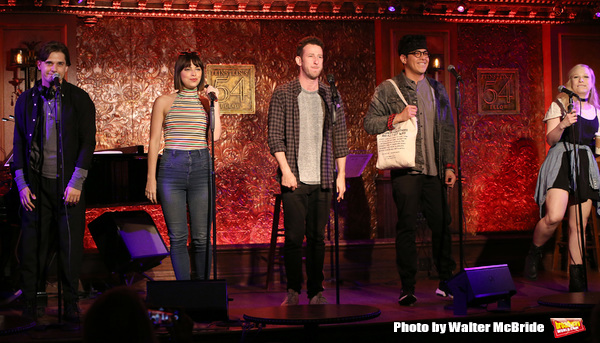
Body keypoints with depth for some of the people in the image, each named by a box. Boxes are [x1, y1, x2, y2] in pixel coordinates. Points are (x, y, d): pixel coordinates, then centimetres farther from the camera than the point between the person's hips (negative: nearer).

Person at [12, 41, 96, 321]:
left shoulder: (79, 99, 2)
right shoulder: (26, 100, 8)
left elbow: (88, 142, -2)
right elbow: (19, 144, 10)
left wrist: (76, 182, -9)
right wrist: (22, 184, 1)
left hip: (69, 184, -2)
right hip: (37, 183, 2)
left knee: (71, 243, -1)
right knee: (33, 243, 2)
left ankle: (71, 304, 9)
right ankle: (30, 301, 11)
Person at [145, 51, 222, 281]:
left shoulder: (207, 100, 10)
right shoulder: (164, 102, 6)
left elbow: (215, 135, -5)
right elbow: (154, 141, 6)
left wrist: (214, 103, -5)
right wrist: (151, 178, 0)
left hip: (201, 167, 1)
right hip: (171, 168, -1)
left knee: (202, 237, 1)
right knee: (178, 238, 0)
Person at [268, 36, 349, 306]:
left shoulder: (330, 96, 12)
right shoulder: (283, 94, 3)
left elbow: (340, 138, 13)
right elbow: (275, 136, -2)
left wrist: (341, 175, 7)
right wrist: (285, 170, -11)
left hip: (323, 180, 3)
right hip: (294, 179, -3)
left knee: (318, 236, 5)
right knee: (294, 235, -5)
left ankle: (316, 291, 12)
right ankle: (293, 291, 7)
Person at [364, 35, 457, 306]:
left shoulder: (437, 89, 16)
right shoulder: (387, 89, 4)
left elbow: (447, 130, 18)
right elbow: (369, 123, 0)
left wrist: (449, 165, 11)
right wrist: (398, 117, -14)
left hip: (434, 171, 4)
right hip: (405, 170, -4)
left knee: (442, 225, 4)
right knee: (407, 226, -3)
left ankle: (446, 282, 18)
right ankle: (407, 288, 4)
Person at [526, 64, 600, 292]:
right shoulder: (559, 105, 5)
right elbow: (550, 140, -4)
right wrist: (562, 124, -21)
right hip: (561, 161, -5)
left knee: (579, 224, 1)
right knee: (554, 216, -23)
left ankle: (577, 280, 4)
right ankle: (534, 253, 5)